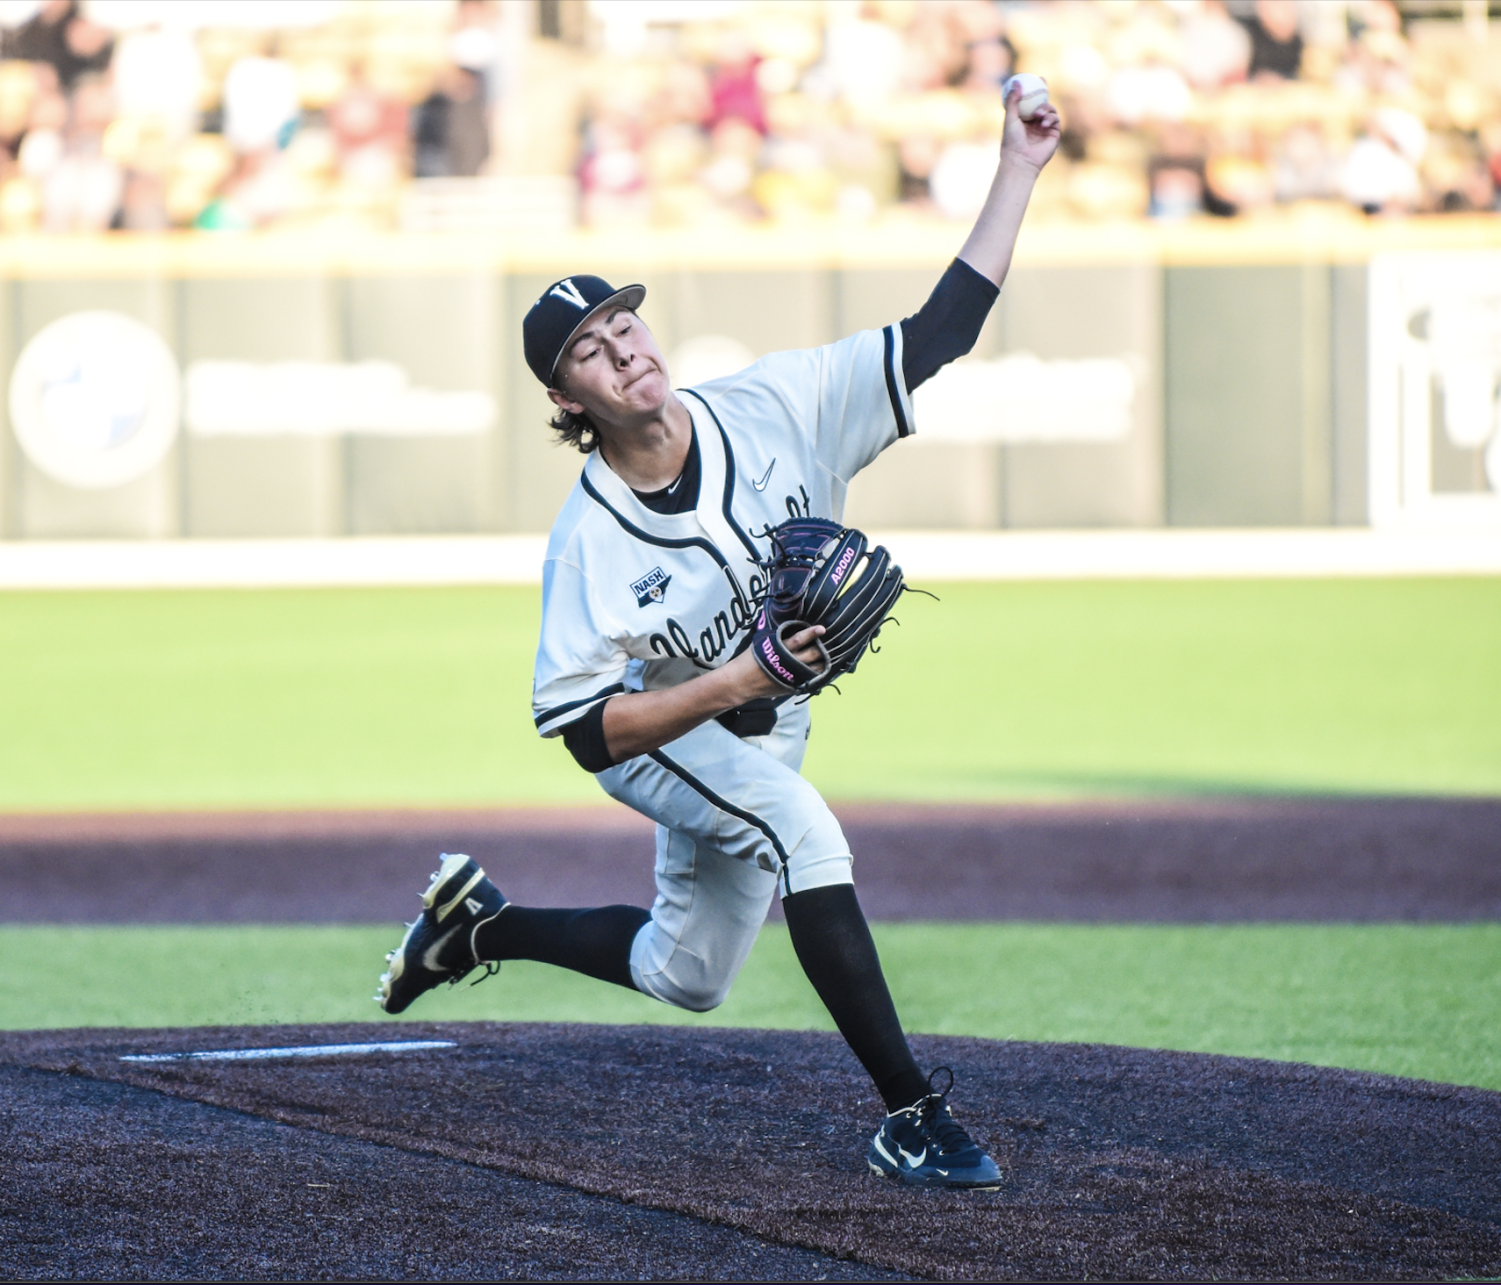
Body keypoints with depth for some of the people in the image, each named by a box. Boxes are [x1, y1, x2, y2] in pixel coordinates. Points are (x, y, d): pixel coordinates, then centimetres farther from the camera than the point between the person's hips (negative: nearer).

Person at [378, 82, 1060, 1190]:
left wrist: (1018, 171, -28)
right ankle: (912, 1116, -30)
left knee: (683, 977, 17)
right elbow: (587, 732, -29)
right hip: (653, 740, -5)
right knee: (803, 829, -34)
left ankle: (482, 923, 40)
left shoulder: (769, 410, -21)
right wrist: (743, 679, -40)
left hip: (757, 733, 5)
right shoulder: (590, 543, -29)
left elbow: (942, 332, -21)